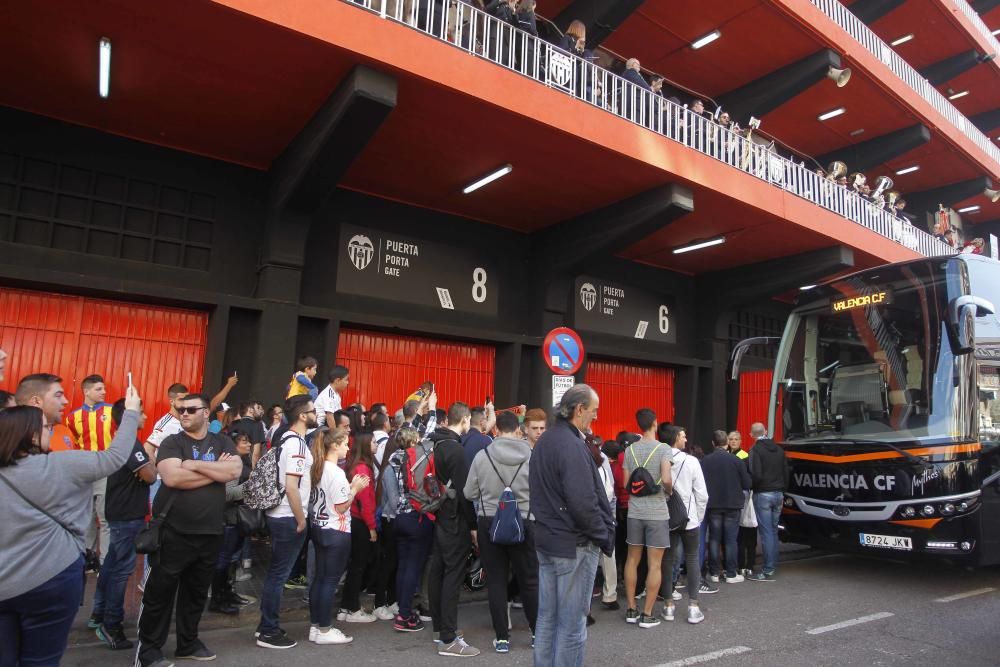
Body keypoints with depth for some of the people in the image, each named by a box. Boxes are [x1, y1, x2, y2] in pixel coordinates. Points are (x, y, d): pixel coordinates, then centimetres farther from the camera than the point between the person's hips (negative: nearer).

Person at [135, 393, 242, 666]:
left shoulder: (222, 442, 6)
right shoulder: (172, 443, -4)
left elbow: (235, 470, -12)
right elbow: (172, 478, -21)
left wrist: (194, 464, -15)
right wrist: (216, 471, -14)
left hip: (210, 533, 4)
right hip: (174, 531, -4)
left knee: (197, 591, 16)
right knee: (160, 592, 5)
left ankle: (188, 642, 31)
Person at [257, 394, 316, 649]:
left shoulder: (287, 438, 11)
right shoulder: (296, 443, -19)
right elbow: (291, 487, -24)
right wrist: (301, 520, -15)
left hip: (279, 515, 10)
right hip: (289, 518, -10)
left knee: (276, 572, 16)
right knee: (279, 574, 0)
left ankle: (266, 626, 26)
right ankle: (269, 632, 10)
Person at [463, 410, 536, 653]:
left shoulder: (482, 455, -7)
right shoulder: (532, 456, -10)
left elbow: (469, 493, 2)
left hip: (489, 523, 0)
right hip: (523, 523, 0)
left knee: (496, 581, 10)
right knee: (530, 580, 14)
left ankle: (502, 638, 16)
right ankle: (538, 632, 25)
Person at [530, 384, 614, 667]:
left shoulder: (544, 440, 9)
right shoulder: (571, 445, -20)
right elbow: (583, 501, -24)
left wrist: (547, 524, 14)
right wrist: (604, 536, -12)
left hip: (546, 539, 9)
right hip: (574, 543, -9)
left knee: (547, 617, 16)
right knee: (571, 624, 3)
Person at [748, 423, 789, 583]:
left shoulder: (756, 450, -12)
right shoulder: (779, 450, 10)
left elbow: (756, 475, -19)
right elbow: (786, 473, 12)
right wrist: (782, 490, 18)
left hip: (763, 494, -7)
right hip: (778, 494, 7)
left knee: (766, 532, -4)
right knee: (773, 531, 13)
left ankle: (768, 571, -1)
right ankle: (772, 567, 18)